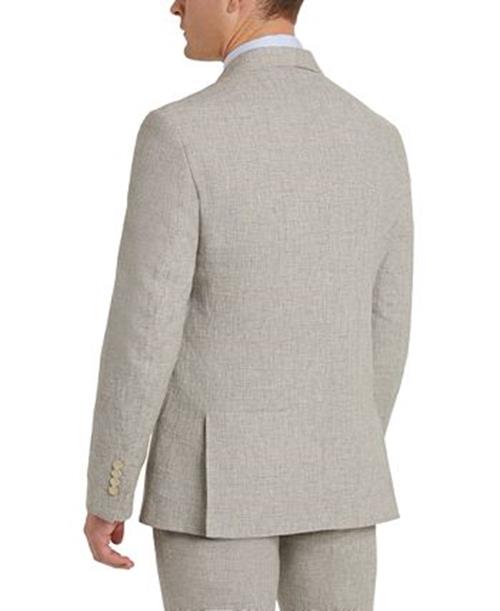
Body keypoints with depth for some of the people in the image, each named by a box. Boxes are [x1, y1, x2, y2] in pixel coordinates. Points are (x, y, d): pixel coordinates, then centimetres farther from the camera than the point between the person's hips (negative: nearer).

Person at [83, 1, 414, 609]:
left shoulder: (180, 133, -15)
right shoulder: (377, 139, 3)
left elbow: (144, 332, -15)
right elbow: (384, 331, 9)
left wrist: (105, 496, -4)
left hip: (216, 478, -5)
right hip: (329, 476, 5)